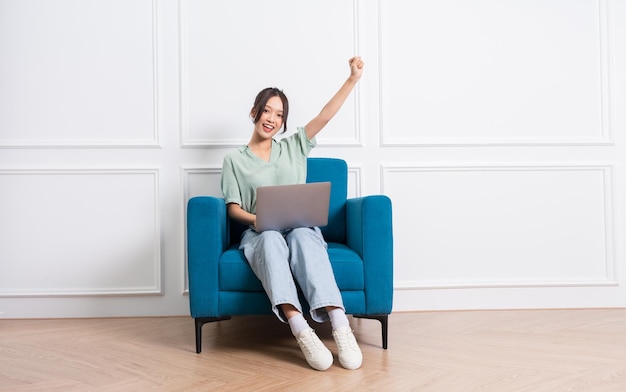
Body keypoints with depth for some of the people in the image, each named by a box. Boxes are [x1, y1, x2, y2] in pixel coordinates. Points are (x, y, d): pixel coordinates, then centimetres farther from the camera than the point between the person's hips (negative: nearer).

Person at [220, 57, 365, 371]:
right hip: (259, 234, -1)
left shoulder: (294, 147, 20)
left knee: (302, 236, -37)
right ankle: (302, 332, -56)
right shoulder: (235, 159, 14)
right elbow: (233, 209, 7)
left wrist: (353, 78, 1)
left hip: (302, 228, 1)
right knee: (272, 239, -39)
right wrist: (258, 219, -15)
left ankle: (340, 327, -53)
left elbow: (325, 116, 10)